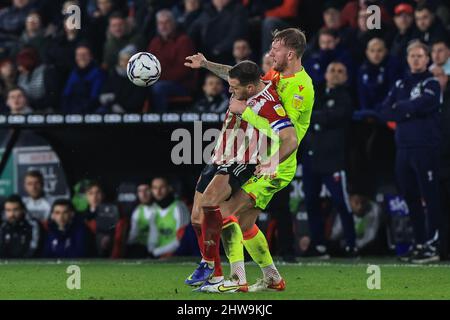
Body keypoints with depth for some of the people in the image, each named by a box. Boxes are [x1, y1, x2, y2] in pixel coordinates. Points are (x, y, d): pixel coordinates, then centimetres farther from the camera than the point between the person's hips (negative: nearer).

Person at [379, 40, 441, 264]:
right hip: (403, 147, 6)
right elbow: (385, 111, 7)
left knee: (430, 198, -7)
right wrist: (410, 110, -7)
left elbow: (422, 104, -18)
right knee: (410, 197, 10)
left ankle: (432, 245, -8)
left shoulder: (431, 83, 0)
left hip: (425, 147, -6)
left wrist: (399, 107, -3)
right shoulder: (400, 85, 17)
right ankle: (420, 243, 17)